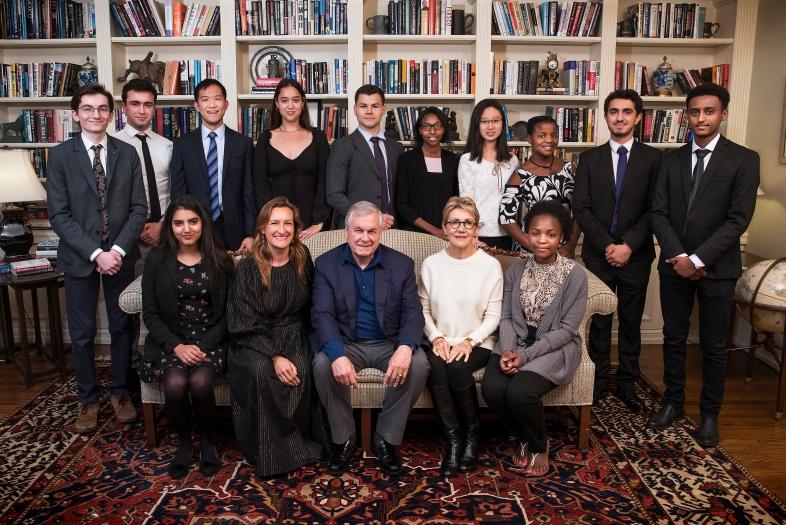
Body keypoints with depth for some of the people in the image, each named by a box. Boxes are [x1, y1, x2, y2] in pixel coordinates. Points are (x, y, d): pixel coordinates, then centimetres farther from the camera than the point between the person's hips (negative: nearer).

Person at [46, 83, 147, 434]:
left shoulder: (127, 154, 3)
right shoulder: (60, 155, -2)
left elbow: (139, 208, 0)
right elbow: (59, 214, -7)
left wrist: (118, 250, -13)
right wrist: (95, 253, -16)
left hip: (121, 255, 1)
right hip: (79, 257, -1)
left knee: (122, 326, 9)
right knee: (82, 333, 7)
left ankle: (120, 392, 26)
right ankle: (87, 399, 24)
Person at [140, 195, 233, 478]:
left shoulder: (220, 260, 2)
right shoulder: (157, 260, 3)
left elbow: (227, 312, 2)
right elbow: (150, 313, 2)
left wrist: (203, 346, -12)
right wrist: (176, 346, -12)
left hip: (210, 340, 0)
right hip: (171, 341, 1)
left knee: (200, 382, -29)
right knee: (175, 384, -28)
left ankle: (207, 440, 1)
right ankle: (183, 441, 2)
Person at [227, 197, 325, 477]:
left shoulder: (303, 260, 1)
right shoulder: (247, 269, -9)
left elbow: (309, 308, 9)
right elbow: (246, 324, -11)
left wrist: (303, 346, -6)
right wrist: (275, 356, -23)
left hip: (294, 337, 2)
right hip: (256, 342, -2)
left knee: (301, 373, -28)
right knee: (260, 372, -32)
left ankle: (298, 442, -4)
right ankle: (270, 453, -13)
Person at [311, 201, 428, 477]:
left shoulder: (402, 264, 1)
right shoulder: (327, 263, -1)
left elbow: (413, 312, -6)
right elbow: (322, 314, -12)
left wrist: (405, 348, -29)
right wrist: (337, 355, -31)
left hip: (389, 344, 1)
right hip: (345, 344, 0)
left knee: (418, 364, -28)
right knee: (322, 364, -31)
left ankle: (386, 439, -6)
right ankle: (343, 438, -5)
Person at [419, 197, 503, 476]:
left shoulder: (490, 265, -2)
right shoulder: (431, 264, 5)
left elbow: (493, 315, -2)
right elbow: (424, 309, 7)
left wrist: (469, 341, -15)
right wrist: (437, 338, -9)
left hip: (476, 343, -2)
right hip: (440, 342, 2)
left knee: (459, 367, -31)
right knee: (436, 367, -30)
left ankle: (471, 433, -4)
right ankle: (453, 438, -11)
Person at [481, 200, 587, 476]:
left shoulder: (575, 275, -10)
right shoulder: (515, 270, 3)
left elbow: (566, 329, -12)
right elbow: (506, 317, 3)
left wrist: (526, 355, -20)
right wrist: (508, 350, -17)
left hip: (555, 348, -3)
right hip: (516, 344, 4)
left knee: (520, 392, -29)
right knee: (492, 389, -23)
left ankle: (539, 445, 6)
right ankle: (524, 439, 9)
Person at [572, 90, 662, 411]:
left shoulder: (652, 158, 2)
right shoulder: (590, 159, 5)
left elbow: (653, 210, -3)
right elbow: (581, 209, -2)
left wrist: (629, 245, -14)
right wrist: (607, 245, -11)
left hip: (636, 256, 0)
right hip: (597, 255, 1)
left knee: (631, 323, 9)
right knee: (599, 321, 8)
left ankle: (627, 384, 22)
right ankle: (598, 381, 21)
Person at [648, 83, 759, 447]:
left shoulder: (743, 159, -4)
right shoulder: (672, 160, 7)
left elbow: (738, 219, -11)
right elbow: (659, 213, 2)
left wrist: (698, 259, -16)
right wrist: (678, 256, -11)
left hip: (716, 267, -3)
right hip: (675, 264, 3)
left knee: (713, 345, 7)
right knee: (674, 338, 12)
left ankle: (710, 414, 22)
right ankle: (673, 402, 27)